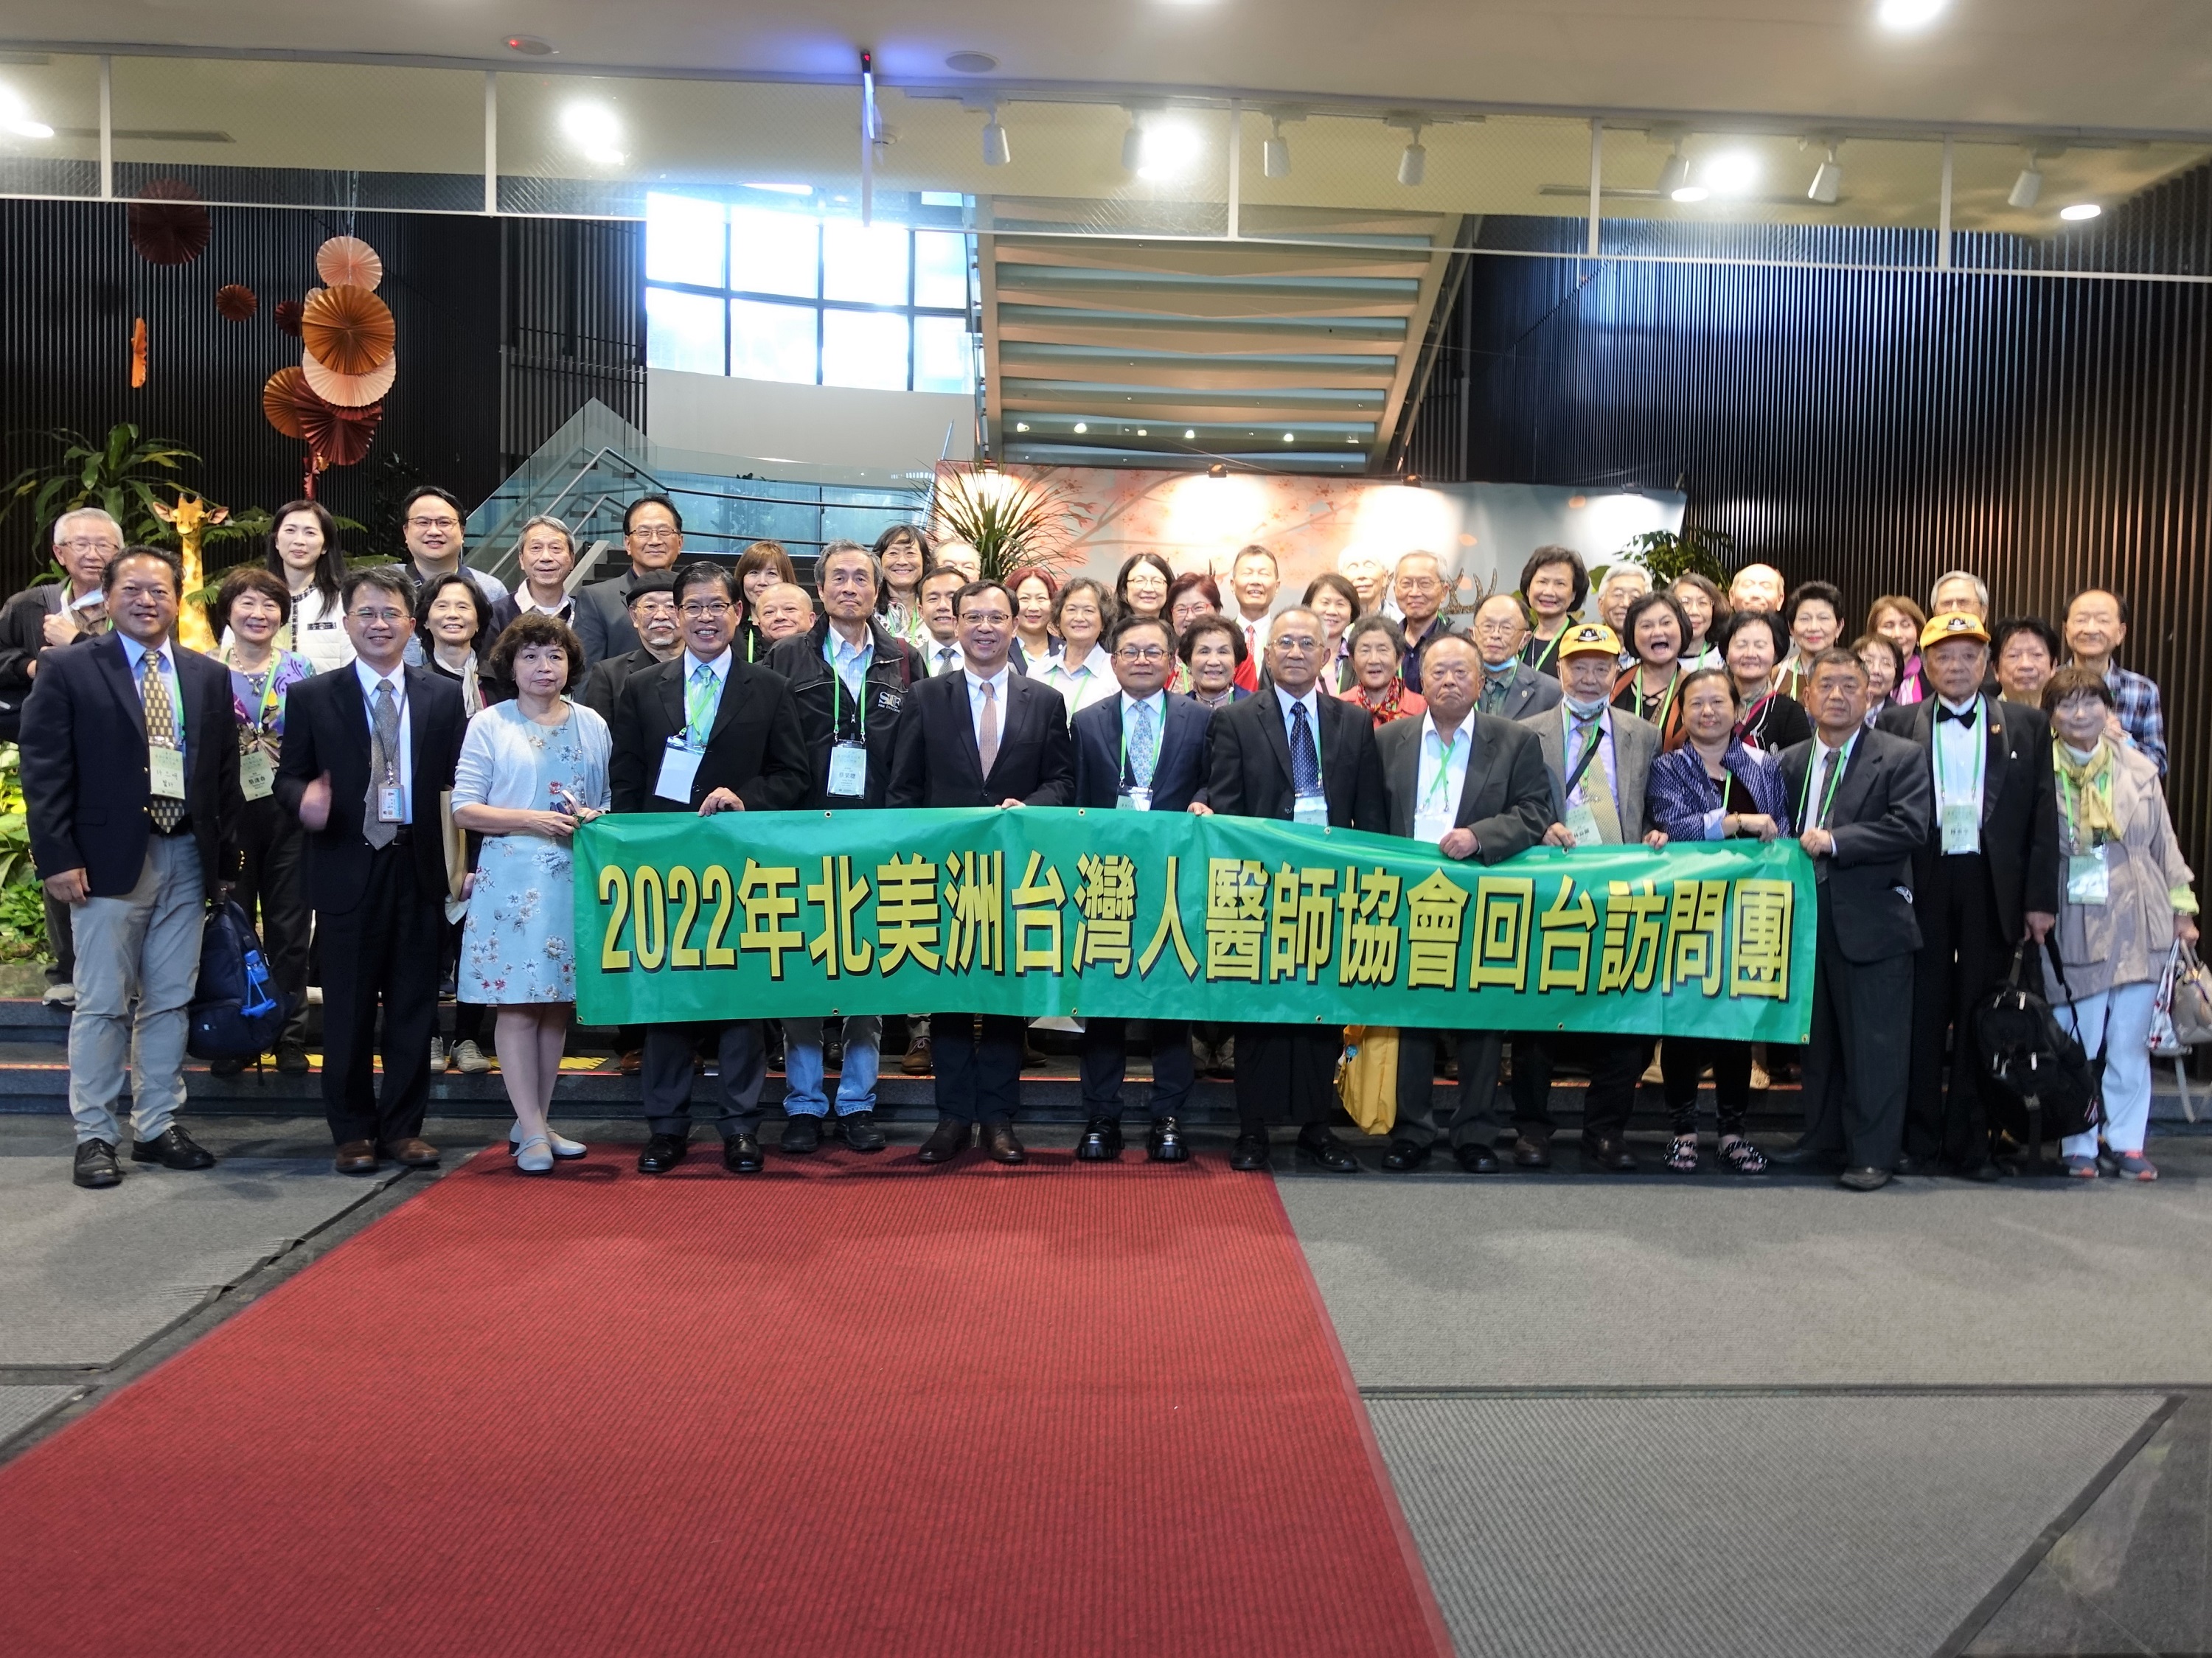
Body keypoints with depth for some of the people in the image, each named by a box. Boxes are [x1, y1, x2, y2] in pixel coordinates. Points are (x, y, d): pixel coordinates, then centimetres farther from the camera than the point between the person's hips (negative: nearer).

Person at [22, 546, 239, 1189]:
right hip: (109, 859, -4)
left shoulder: (209, 677, 10)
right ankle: (94, 1136, 12)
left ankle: (158, 1127, 20)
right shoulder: (68, 671, -1)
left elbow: (225, 772, 11)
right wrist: (58, 858, -11)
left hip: (187, 859, 4)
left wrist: (224, 857, 7)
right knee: (103, 1005, 2)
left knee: (170, 1002, 10)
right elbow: (45, 770, -4)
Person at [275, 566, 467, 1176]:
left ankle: (403, 1126, 19)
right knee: (348, 1007, 6)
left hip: (420, 867, 1)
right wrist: (304, 798, -20)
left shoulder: (444, 696, 7)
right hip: (347, 868, -1)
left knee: (413, 1005, 8)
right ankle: (353, 1131, 18)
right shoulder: (312, 697, 4)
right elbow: (287, 777, 4)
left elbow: (456, 782, 3)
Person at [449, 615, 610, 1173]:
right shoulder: (489, 724, 2)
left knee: (558, 1002, 7)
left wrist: (593, 818, -7)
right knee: (517, 1004, -4)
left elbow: (611, 802, 15)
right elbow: (464, 809, -2)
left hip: (574, 878, 3)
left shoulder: (592, 725, 11)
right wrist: (532, 820, -13)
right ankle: (532, 1131, 2)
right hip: (511, 879, -3)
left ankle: (534, 1125, 18)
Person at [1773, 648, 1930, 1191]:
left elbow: (1910, 826, -15)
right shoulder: (1790, 762, 13)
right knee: (1818, 1038, 14)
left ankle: (1872, 1155, 7)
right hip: (1810, 918, 5)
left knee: (1873, 1042, -1)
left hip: (1871, 921, -5)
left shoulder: (1900, 758, -3)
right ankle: (1823, 1140, 26)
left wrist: (1834, 841, -17)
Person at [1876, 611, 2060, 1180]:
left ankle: (1971, 1143, 15)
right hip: (1923, 886, 0)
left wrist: (2040, 899, -2)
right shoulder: (1897, 725, 6)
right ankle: (1919, 1140, 12)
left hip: (1994, 887, 0)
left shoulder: (2027, 725, 8)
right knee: (1922, 1016, 4)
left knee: (1980, 1017, 6)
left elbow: (2043, 816, 4)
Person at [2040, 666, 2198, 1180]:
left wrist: (2181, 908, 11)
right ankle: (2078, 1146, 13)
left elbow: (2164, 843, 12)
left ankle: (2127, 1143, 18)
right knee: (2077, 1044, 1)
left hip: (2138, 924, 3)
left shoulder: (2139, 769, 7)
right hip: (2073, 926, -3)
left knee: (2130, 1043, 7)